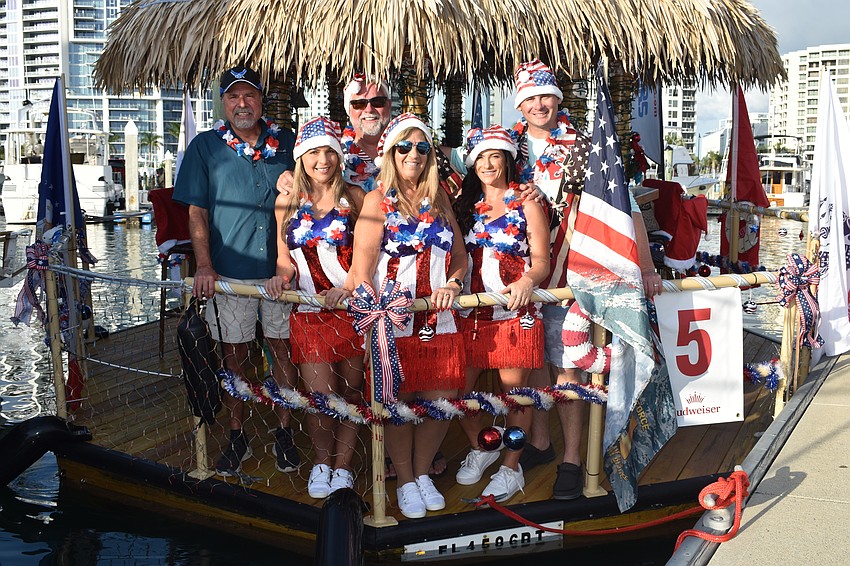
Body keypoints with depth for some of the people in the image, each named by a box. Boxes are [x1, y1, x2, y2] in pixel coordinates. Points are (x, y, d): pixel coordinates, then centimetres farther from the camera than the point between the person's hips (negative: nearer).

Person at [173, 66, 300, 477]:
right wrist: (204, 266, -11)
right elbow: (197, 212, 1)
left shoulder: (286, 143, 6)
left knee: (284, 350, 6)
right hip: (228, 270, -1)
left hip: (281, 268, 1)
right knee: (234, 355, 7)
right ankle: (236, 438, 21)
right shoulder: (205, 146, 2)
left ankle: (284, 434, 20)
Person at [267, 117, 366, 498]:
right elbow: (285, 256, 13)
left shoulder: (353, 198, 3)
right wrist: (281, 276, -9)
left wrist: (350, 287, -15)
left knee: (349, 392, 6)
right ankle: (321, 460, 23)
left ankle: (342, 466, 23)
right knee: (319, 395, -3)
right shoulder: (287, 202, 8)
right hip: (309, 310, 1)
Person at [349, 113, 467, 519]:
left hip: (440, 319, 4)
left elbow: (460, 255, 13)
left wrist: (453, 283, -8)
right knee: (398, 403, 2)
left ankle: (423, 472, 27)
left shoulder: (439, 199, 13)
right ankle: (405, 481, 22)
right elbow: (361, 271, -9)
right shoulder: (377, 200, -1)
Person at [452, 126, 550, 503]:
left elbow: (542, 262, -4)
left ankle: (511, 466, 16)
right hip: (472, 310, 4)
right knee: (459, 386, 2)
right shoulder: (465, 205, 13)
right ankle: (479, 448, 27)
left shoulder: (526, 205, 2)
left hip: (516, 310, -4)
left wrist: (527, 281, -25)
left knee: (514, 387, 1)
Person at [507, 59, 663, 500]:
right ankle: (539, 442, 29)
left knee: (565, 363, -3)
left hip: (564, 271, -4)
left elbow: (625, 206, -9)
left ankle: (572, 459, 6)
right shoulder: (508, 143, 6)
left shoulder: (581, 148, -5)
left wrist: (645, 266, -18)